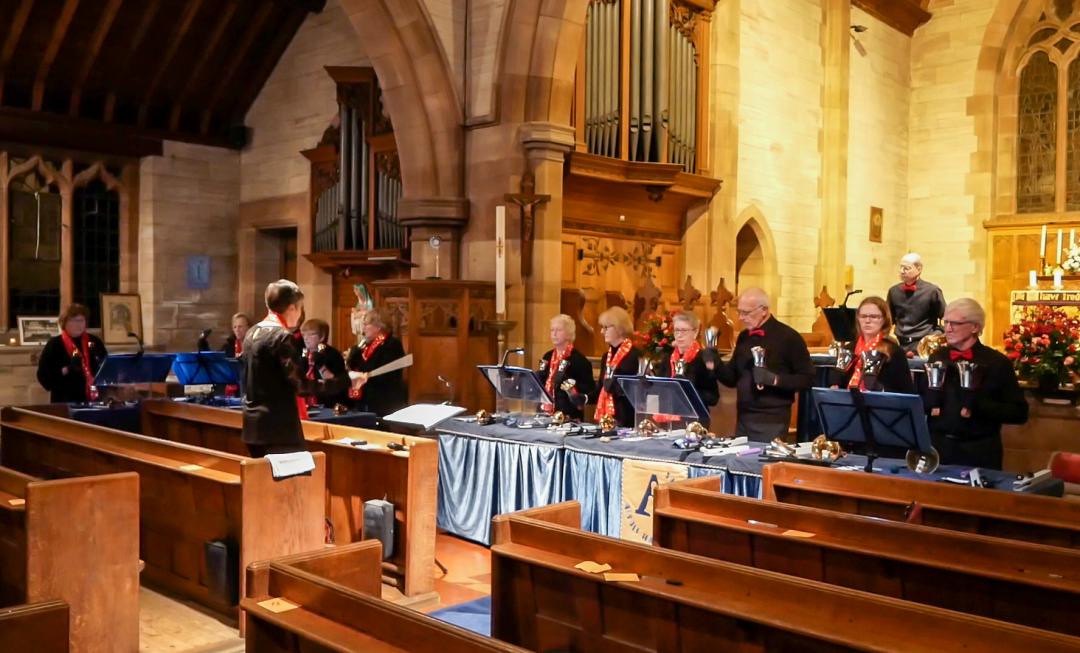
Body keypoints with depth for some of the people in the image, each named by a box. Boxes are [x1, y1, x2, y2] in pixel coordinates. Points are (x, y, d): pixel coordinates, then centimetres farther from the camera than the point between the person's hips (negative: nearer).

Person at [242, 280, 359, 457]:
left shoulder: (252, 333, 11)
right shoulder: (282, 336, -16)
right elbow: (300, 384, -19)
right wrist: (345, 381, -16)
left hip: (254, 425, 9)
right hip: (278, 427, -9)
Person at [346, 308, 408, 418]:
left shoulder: (392, 344, -11)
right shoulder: (368, 343, 15)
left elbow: (389, 375, -20)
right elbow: (351, 365, 10)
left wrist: (368, 377, -22)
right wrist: (358, 347, -3)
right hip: (370, 401, 9)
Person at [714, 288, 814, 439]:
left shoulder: (788, 337, -9)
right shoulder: (744, 337, 9)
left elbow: (807, 379, -9)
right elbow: (733, 378, 14)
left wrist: (775, 379, -22)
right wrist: (715, 364, -4)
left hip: (772, 421, -6)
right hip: (743, 418, 6)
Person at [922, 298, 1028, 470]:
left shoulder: (997, 362, -5)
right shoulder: (937, 357, 6)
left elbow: (1019, 412, -7)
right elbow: (919, 403, 10)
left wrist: (979, 406, -19)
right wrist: (932, 393, -11)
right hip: (937, 446, 3)